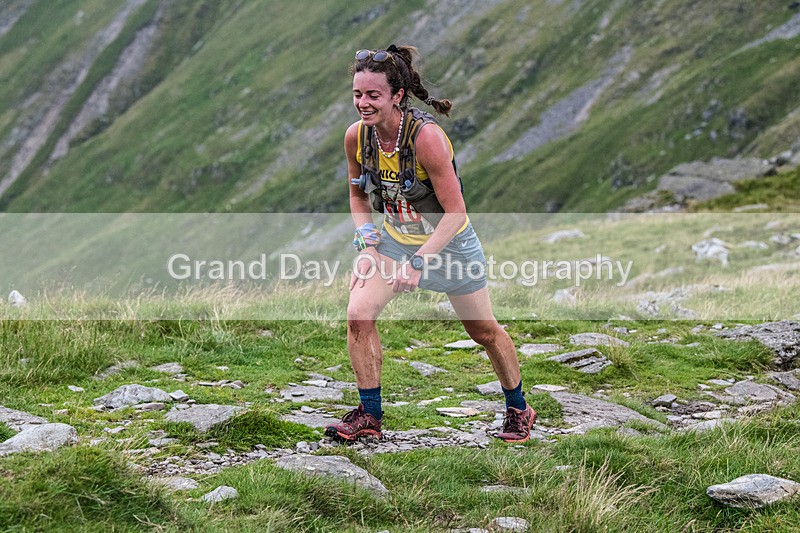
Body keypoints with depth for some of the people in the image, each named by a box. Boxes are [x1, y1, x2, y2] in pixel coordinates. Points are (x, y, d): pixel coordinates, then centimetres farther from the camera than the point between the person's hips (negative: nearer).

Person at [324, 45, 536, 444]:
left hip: (449, 242, -4)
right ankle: (369, 415, 1)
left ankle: (518, 409, 35)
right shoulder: (356, 136, -13)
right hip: (394, 240, 4)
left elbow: (455, 212, -26)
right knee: (358, 315, -15)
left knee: (484, 331, 10)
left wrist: (418, 262, -30)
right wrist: (367, 246, -8)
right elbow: (358, 195, 6)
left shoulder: (426, 137, -30)